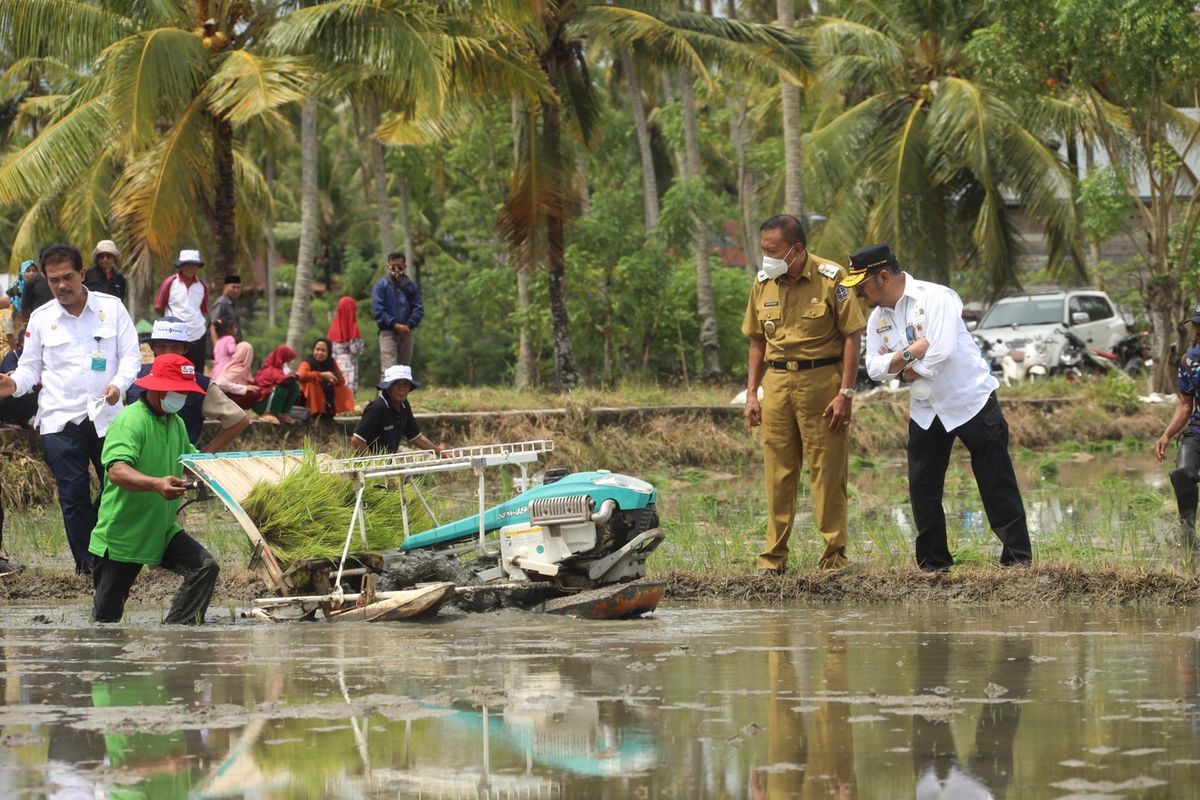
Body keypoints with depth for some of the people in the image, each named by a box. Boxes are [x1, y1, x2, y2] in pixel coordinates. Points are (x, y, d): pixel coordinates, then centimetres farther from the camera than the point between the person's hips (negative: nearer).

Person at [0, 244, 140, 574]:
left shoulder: (111, 308, 3)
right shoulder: (41, 318, 6)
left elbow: (130, 355, 2)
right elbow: (31, 366, 11)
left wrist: (118, 384, -18)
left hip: (106, 416, 0)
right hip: (60, 420, 0)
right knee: (74, 496, -1)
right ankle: (88, 564, 8)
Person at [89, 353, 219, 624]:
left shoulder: (176, 423, 9)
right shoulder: (130, 421, -19)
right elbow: (117, 471, -35)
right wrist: (156, 484, -52)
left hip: (163, 530, 7)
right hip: (122, 535, -7)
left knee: (204, 566, -16)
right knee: (106, 617, 0)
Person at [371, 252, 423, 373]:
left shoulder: (412, 285, 8)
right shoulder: (381, 285, 0)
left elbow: (419, 308, 5)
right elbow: (378, 310, -6)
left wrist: (409, 325, -12)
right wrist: (395, 325, -15)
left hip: (406, 332, 3)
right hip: (388, 332, -3)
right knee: (389, 369, -15)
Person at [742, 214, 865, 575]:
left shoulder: (830, 278, -7)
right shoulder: (763, 282, 7)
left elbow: (852, 336, -6)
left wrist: (845, 393, -11)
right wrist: (751, 394, 11)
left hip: (821, 381, -4)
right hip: (776, 381, 4)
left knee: (828, 473, 0)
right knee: (778, 474, 5)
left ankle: (834, 556, 7)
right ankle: (773, 556, 12)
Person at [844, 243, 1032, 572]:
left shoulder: (934, 298, -17)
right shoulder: (878, 318, 6)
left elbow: (942, 351, -26)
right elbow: (874, 368, -1)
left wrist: (905, 369, -10)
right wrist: (909, 353, -18)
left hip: (971, 401, -7)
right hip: (925, 410, 7)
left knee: (997, 485, -4)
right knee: (922, 488, 5)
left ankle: (1018, 557, 0)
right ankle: (933, 563, 14)